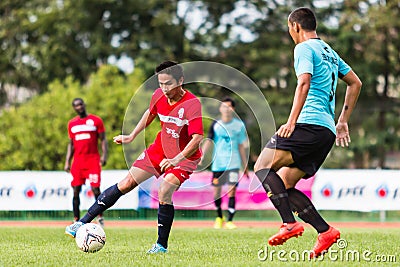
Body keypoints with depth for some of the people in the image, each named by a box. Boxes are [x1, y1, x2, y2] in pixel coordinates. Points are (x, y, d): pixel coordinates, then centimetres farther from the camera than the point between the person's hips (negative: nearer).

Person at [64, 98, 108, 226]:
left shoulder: (96, 120, 4)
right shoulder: (72, 124, 14)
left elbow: (103, 139, 3)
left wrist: (104, 155, -12)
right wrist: (67, 162, 11)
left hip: (93, 159, -3)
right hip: (78, 160, 3)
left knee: (95, 189, -10)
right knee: (76, 191, -1)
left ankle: (100, 216, 3)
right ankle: (76, 220, 4)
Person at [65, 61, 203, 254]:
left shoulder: (192, 104, -28)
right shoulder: (159, 96, -9)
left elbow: (197, 138, -36)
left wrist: (176, 160, -46)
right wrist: (132, 136, 15)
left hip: (185, 156, -6)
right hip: (160, 149, 6)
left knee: (164, 192, -26)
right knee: (125, 184, 1)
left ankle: (161, 245, -9)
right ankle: (83, 222, 6)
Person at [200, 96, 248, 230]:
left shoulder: (239, 125, 5)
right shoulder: (216, 125, 3)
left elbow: (241, 146, 10)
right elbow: (208, 141, -5)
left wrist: (245, 166, 12)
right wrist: (201, 156, -20)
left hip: (233, 163, -1)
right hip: (217, 163, 1)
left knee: (232, 191, -12)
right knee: (217, 191, 6)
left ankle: (230, 221, -9)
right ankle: (219, 217, 28)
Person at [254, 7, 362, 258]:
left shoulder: (304, 48, -1)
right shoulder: (329, 51, 26)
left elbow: (304, 84, -17)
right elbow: (355, 83, 31)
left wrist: (291, 122, -21)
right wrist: (343, 121, 31)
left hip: (310, 124, -9)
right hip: (327, 131, 9)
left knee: (262, 166, -13)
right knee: (283, 185, 9)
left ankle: (291, 223, -27)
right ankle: (325, 231, -1)